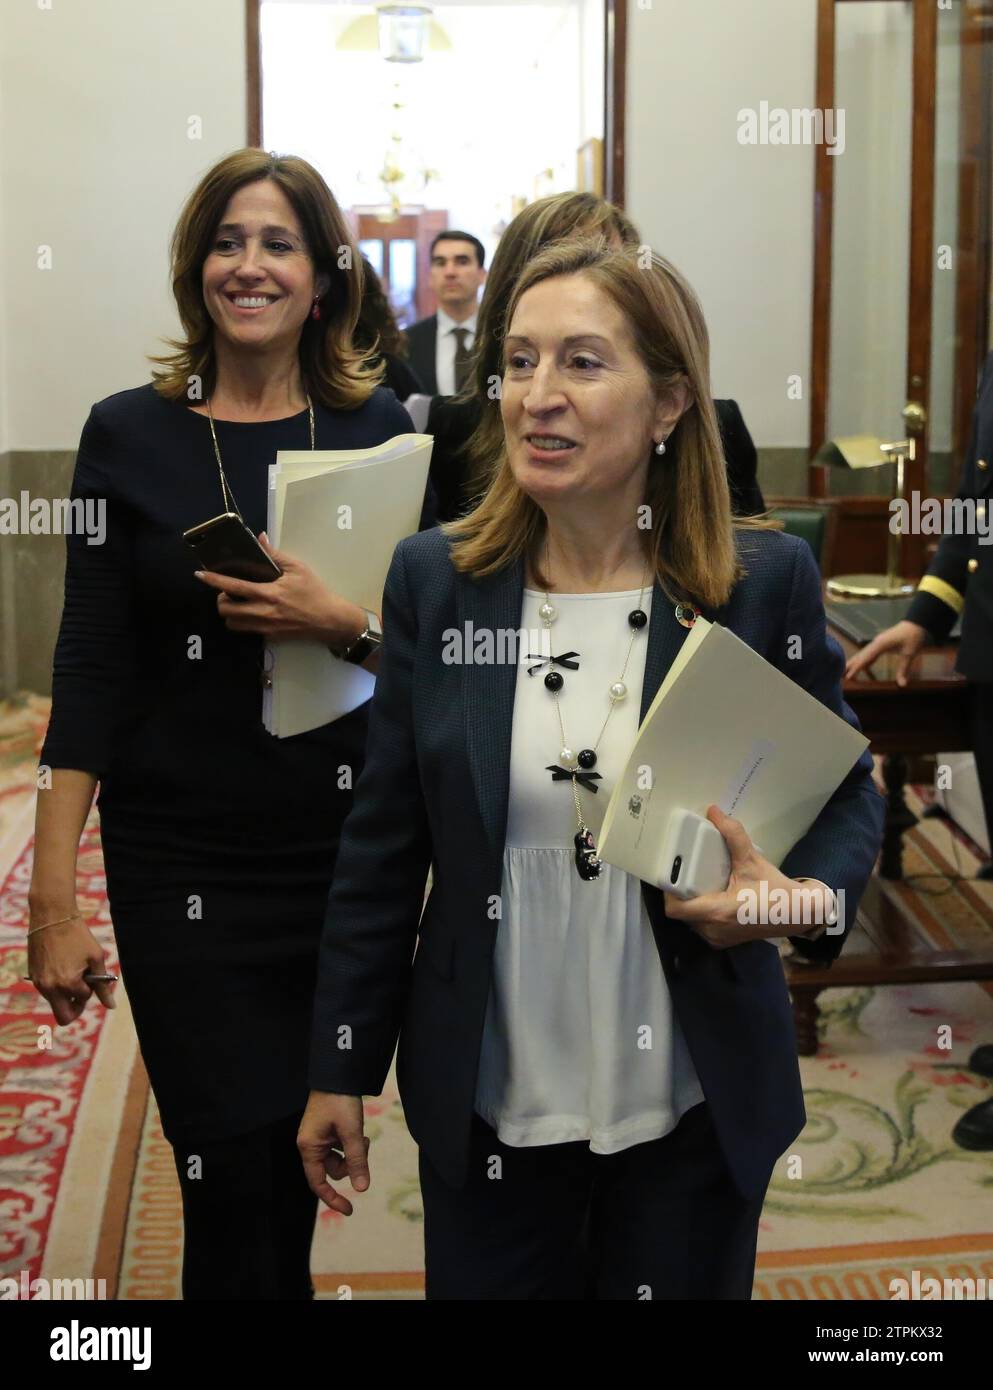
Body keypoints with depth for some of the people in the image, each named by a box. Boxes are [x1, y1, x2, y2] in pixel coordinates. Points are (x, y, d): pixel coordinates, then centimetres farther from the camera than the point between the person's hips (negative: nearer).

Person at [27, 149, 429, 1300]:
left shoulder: (376, 429, 2)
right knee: (235, 1175, -1)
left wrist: (343, 623, -19)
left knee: (309, 1161, 12)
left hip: (348, 848, 2)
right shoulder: (130, 435, -1)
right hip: (182, 861, -1)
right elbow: (91, 668, -2)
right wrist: (55, 902, -7)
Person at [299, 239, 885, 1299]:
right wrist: (339, 1070, 4)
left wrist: (812, 897, -20)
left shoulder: (766, 580, -8)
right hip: (486, 1103, 1)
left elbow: (847, 793, 3)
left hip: (695, 1108, 0)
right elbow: (384, 845, 1)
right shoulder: (434, 577, -4)